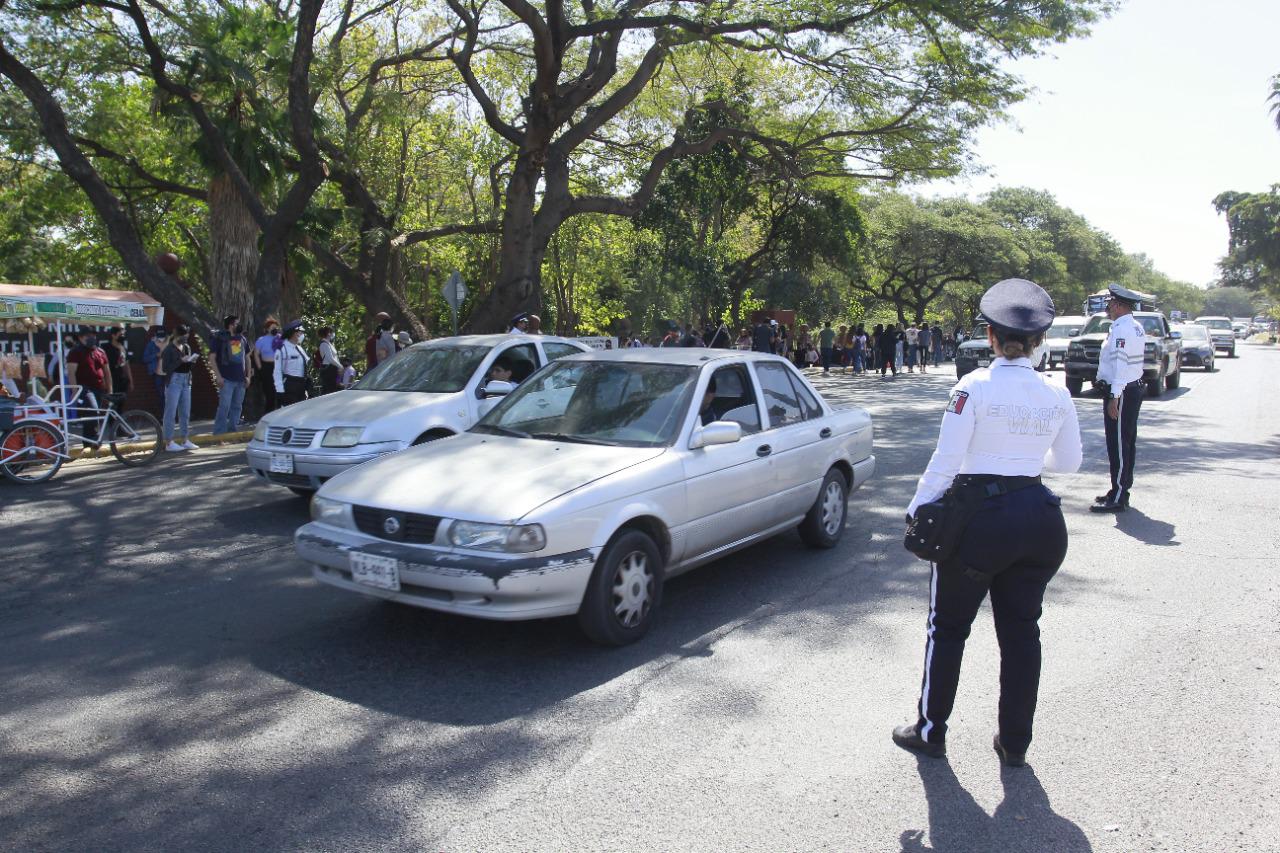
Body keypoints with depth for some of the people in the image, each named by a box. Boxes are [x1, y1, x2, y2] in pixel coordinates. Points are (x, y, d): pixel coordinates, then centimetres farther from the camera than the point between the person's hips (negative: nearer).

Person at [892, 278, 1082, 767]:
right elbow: (1068, 463, 14)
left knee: (948, 628, 11)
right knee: (1021, 632, 16)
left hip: (980, 517, -4)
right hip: (1039, 519, 5)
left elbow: (945, 459, -14)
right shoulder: (1057, 397, 2)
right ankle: (1015, 742, 27)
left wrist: (917, 511, -3)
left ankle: (930, 732, 22)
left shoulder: (974, 387, -13)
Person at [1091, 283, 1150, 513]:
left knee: (1118, 445, -6)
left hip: (1121, 393, -10)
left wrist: (1114, 397, -24)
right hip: (1133, 389, 10)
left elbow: (1121, 364, -24)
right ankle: (1121, 491, 25)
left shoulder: (1121, 330, -18)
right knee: (1126, 444, 16)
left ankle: (1118, 498, -3)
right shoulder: (1135, 327, 14)